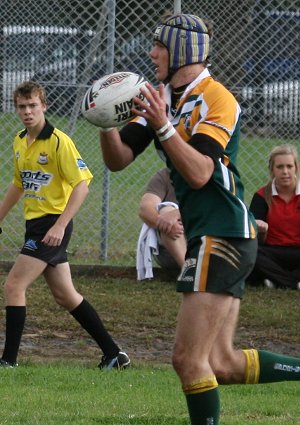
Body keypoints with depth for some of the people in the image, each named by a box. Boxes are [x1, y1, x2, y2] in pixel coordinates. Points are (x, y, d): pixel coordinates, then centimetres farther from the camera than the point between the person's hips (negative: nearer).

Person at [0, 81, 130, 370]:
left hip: (52, 225, -9)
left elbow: (82, 184, -18)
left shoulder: (58, 142, -15)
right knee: (64, 295, 12)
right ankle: (113, 354, 19)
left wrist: (60, 226, -24)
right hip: (36, 224, 9)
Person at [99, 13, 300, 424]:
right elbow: (117, 159, 7)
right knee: (222, 364, 8)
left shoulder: (216, 100, -12)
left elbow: (199, 173, -24)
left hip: (223, 236, -9)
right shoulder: (161, 97, 13)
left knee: (189, 359, -10)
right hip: (206, 236, 9)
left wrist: (162, 125, -31)